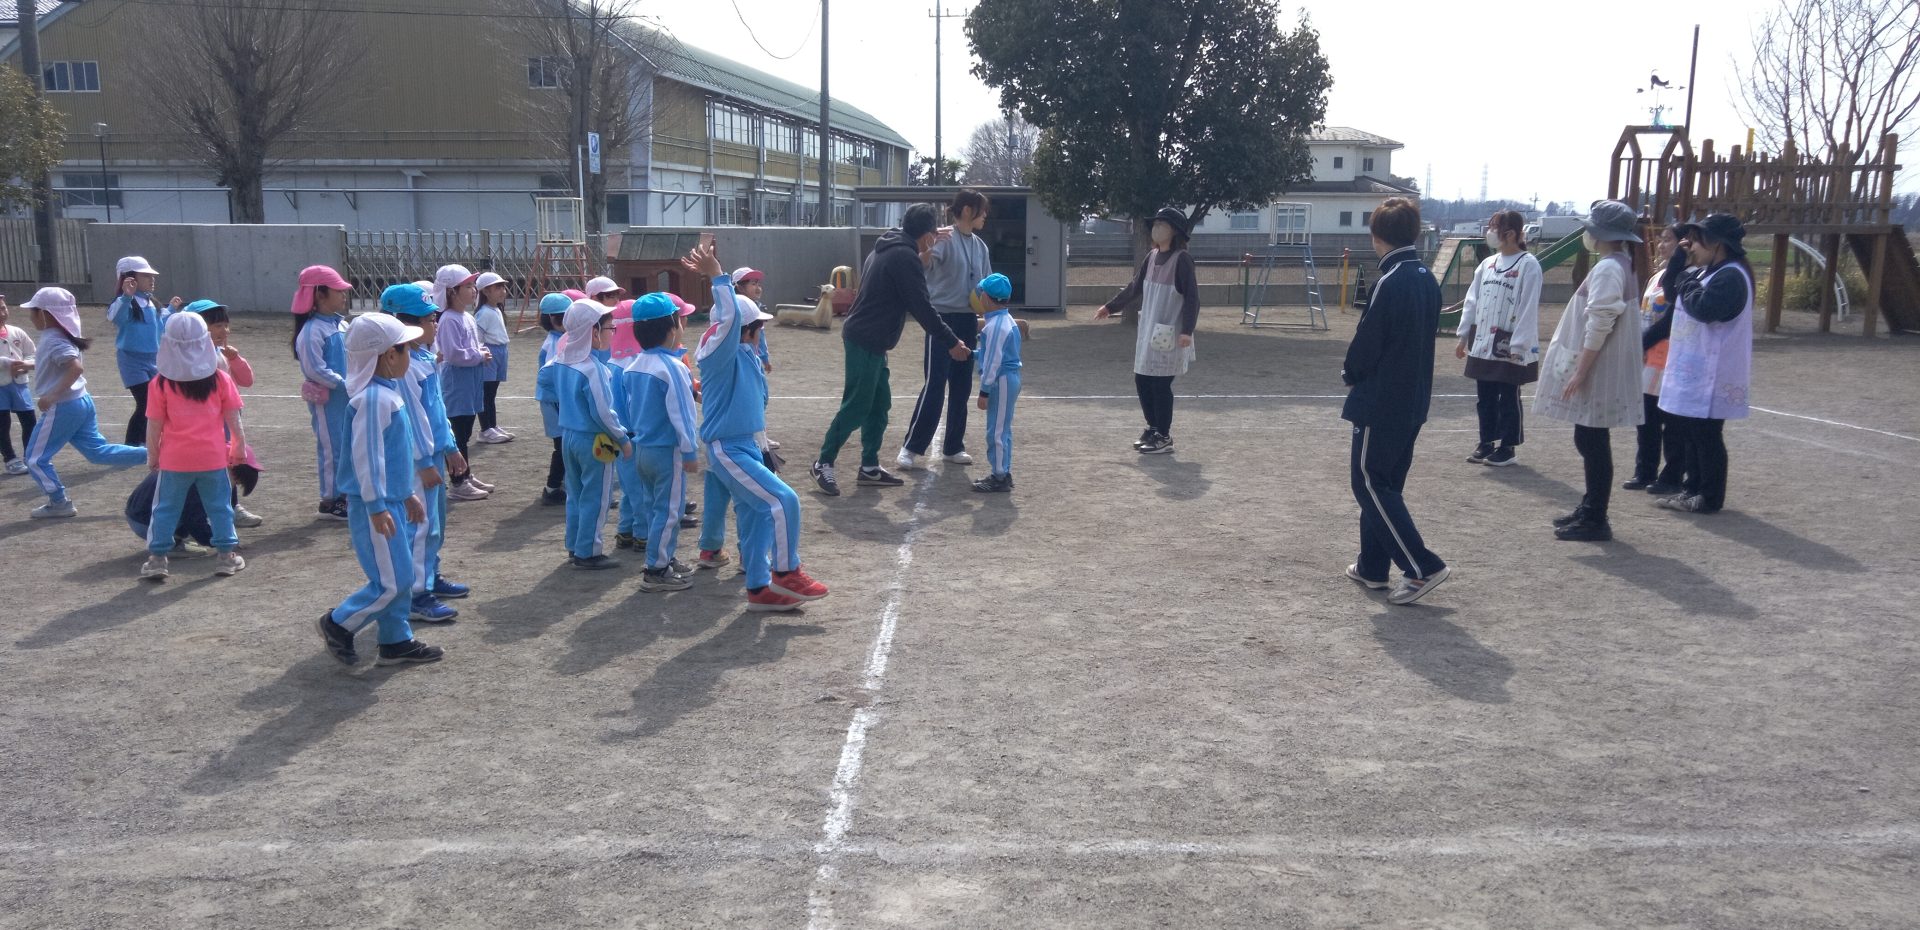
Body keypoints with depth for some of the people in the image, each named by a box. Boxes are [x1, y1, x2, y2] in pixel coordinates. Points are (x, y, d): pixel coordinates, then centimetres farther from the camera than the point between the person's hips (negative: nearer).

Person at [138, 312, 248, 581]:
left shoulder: (161, 383, -5)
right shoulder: (220, 379, -3)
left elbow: (155, 425, -2)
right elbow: (233, 419, 2)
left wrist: (152, 454, 10)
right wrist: (240, 446, 14)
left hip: (174, 458, 0)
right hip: (213, 457, 1)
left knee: (166, 508, 10)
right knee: (219, 506, 11)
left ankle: (157, 557, 11)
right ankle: (226, 554, 14)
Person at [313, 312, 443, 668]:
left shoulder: (389, 393, 11)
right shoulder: (374, 398, -20)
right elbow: (366, 455, -23)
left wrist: (408, 494, 25)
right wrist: (377, 506, -22)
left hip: (392, 500, 10)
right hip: (375, 505, -10)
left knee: (399, 577, 15)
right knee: (392, 581, -5)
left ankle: (396, 642, 23)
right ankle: (337, 624, 12)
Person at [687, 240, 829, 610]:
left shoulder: (745, 355, 7)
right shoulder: (721, 356, -17)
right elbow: (729, 317, -32)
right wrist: (716, 276, -27)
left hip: (746, 445, 9)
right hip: (729, 450, -9)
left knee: (756, 514, 13)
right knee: (784, 501, -14)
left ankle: (759, 588, 22)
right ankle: (786, 573, -1)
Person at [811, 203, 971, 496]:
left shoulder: (887, 249, 15)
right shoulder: (904, 256, -15)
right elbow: (922, 308, -16)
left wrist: (921, 263, 14)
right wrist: (951, 343, -11)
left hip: (867, 340, 10)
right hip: (866, 342, -10)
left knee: (879, 404, 12)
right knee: (856, 407, -5)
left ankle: (870, 467, 16)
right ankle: (824, 463, 2)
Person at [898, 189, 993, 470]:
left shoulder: (980, 246, 10)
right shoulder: (945, 239, -12)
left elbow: (985, 286, 17)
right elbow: (923, 265, -30)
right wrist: (931, 246, -49)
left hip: (968, 321, 7)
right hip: (942, 318, -7)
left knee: (962, 386, 10)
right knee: (935, 385, -9)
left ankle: (953, 447, 20)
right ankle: (911, 447, -1)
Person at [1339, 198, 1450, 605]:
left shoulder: (1389, 284, -20)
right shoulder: (1427, 280, 7)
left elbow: (1366, 343, -17)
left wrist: (1350, 374, 4)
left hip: (1381, 401, -9)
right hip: (1414, 399, 9)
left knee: (1370, 483, -1)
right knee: (1386, 482, 16)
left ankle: (1422, 567, -6)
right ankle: (1372, 567, 23)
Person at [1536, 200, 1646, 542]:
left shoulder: (1608, 269, -18)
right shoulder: (1618, 264, 14)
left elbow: (1599, 326, -23)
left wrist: (1579, 372, -21)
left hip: (1597, 372, -10)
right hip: (1596, 370, 10)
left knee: (1593, 443, -4)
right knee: (1590, 442, 17)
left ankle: (1595, 521, 1)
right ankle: (1590, 509, 27)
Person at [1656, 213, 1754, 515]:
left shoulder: (1731, 276, -17)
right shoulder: (1707, 272, 14)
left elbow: (1703, 308, -29)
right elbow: (1673, 292, 17)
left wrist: (1686, 281, -13)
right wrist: (1678, 259, 5)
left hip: (1712, 375, -10)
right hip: (1692, 371, 10)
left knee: (1707, 436, -3)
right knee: (1691, 432, 16)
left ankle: (1710, 497, 6)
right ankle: (1692, 488, 26)